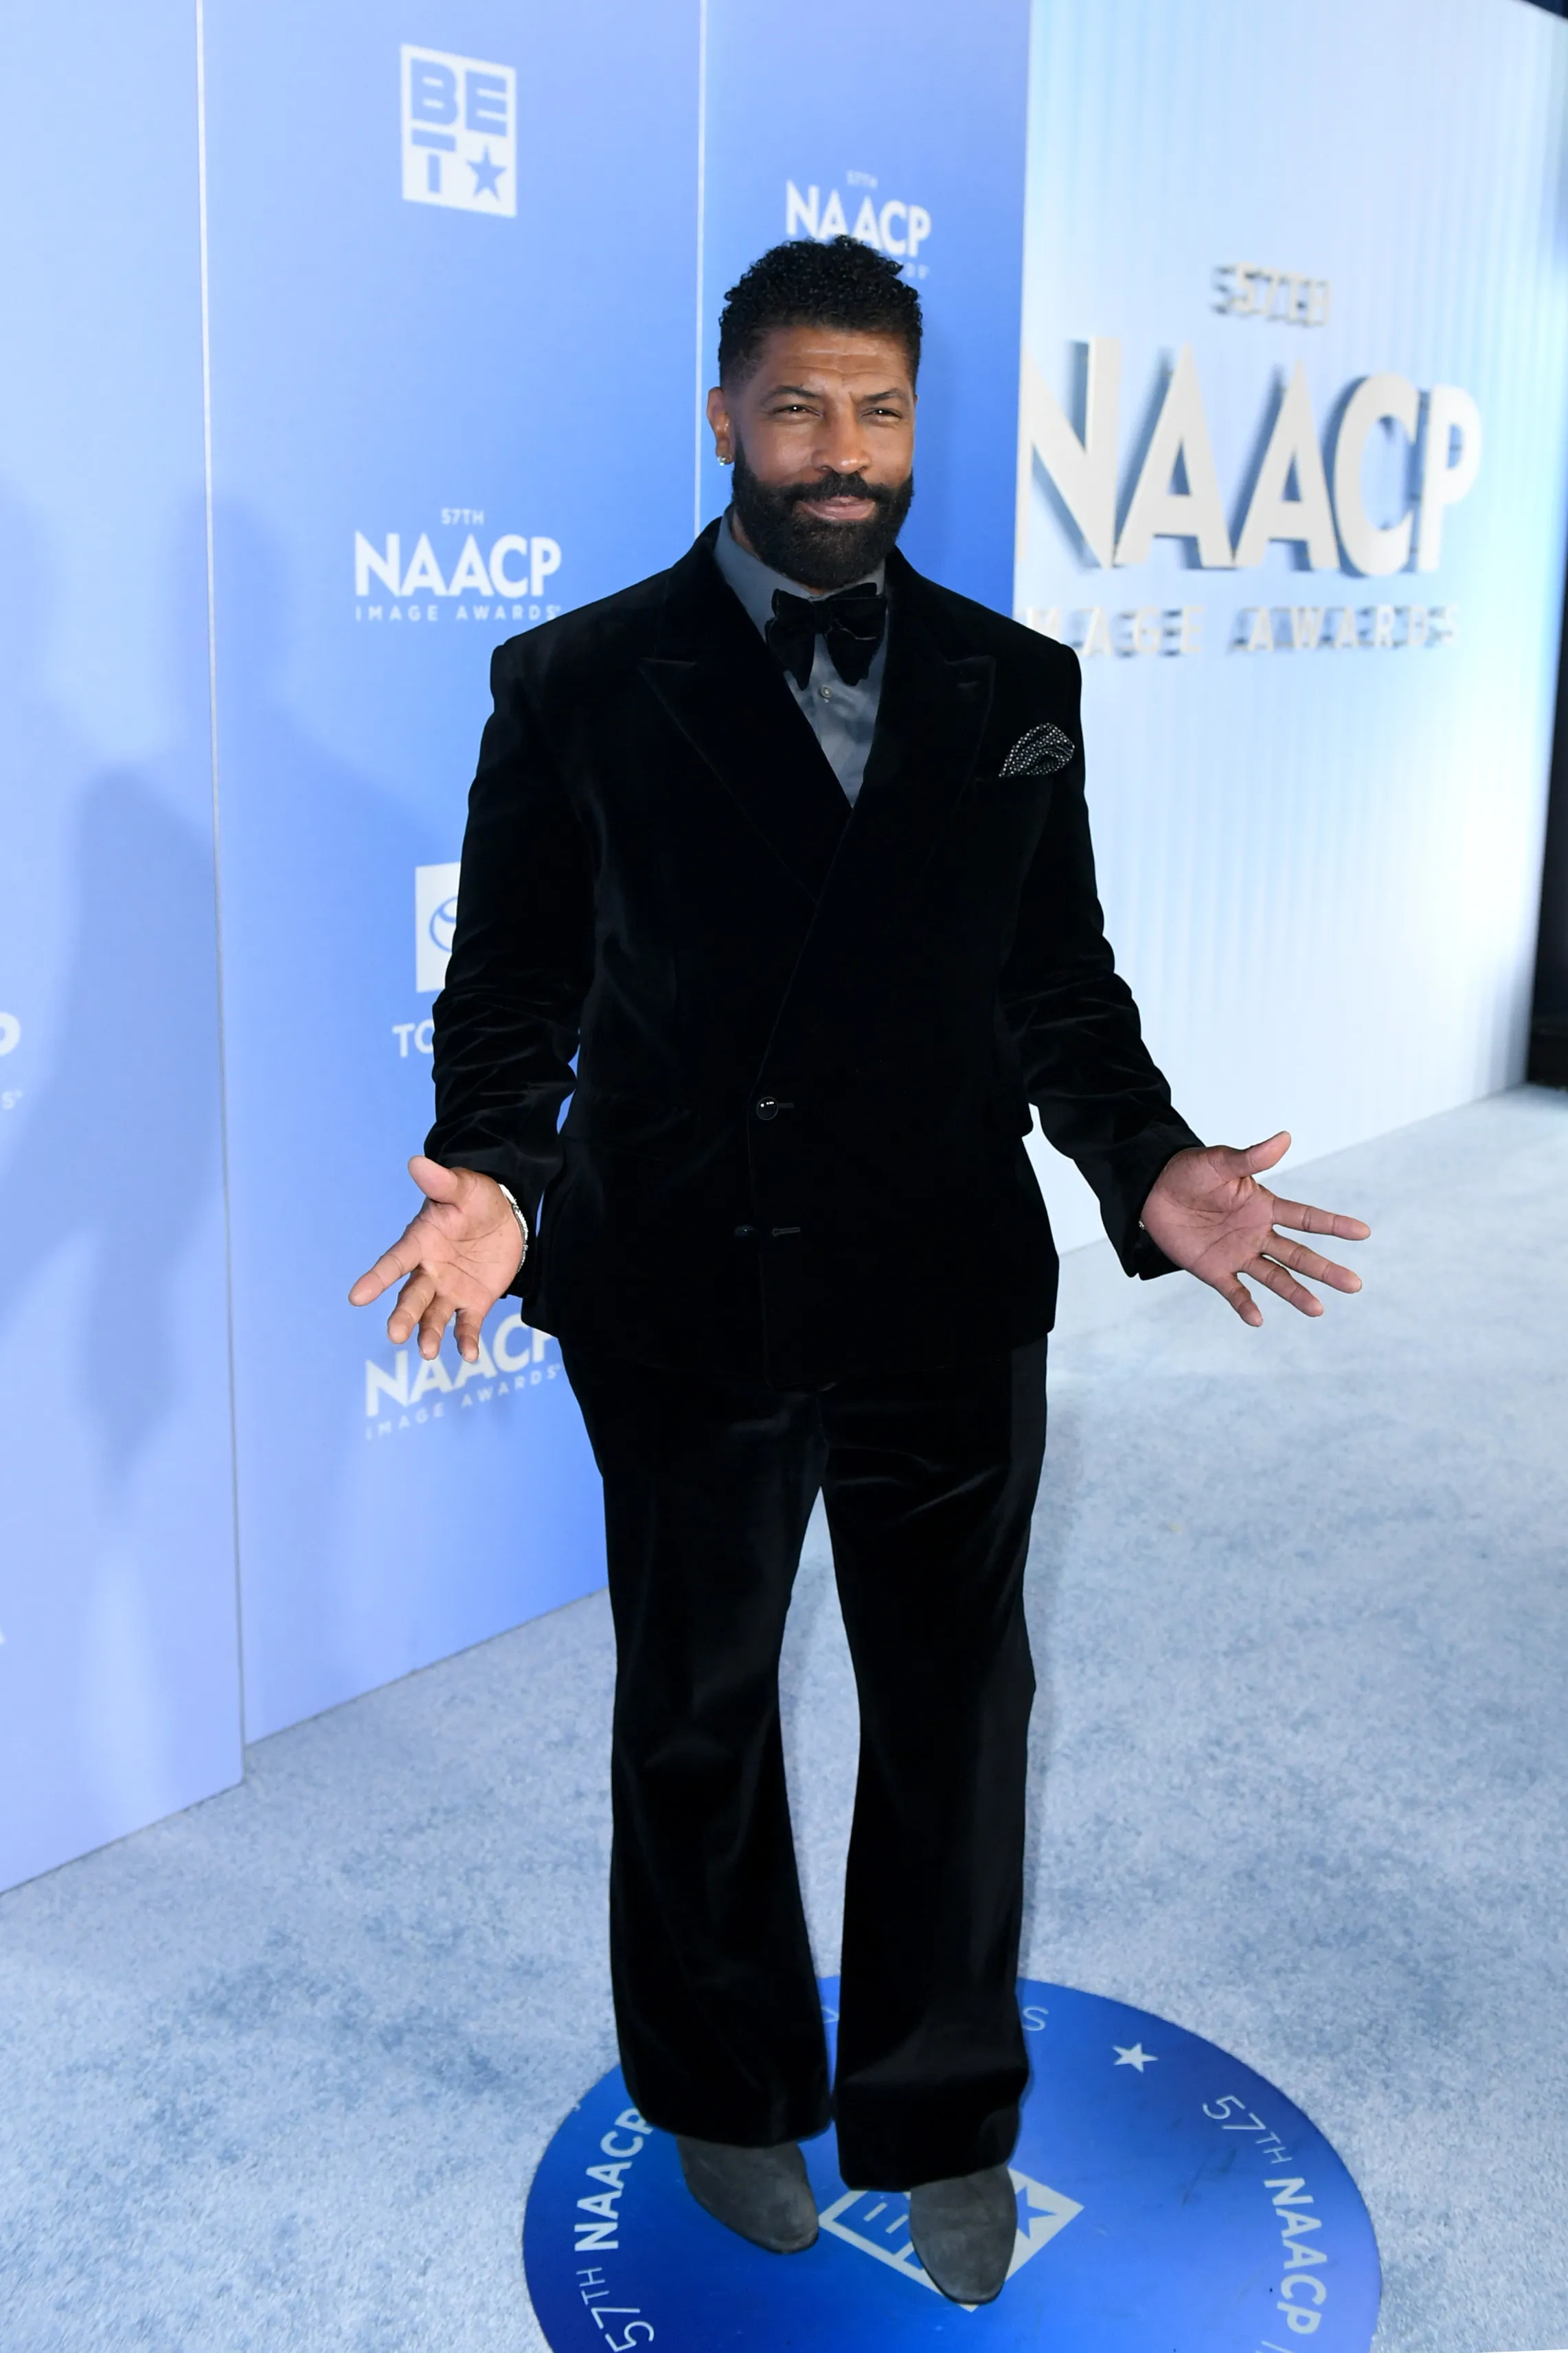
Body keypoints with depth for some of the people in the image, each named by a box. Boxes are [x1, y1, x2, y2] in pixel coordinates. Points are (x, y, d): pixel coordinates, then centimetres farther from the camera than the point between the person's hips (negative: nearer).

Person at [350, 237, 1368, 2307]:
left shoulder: (1016, 689, 4)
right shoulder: (580, 687, -3)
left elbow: (1062, 985, 7)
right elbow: (511, 991, -3)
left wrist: (1147, 1162, -10)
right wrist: (494, 1179, -21)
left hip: (950, 1298, 2)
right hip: (686, 1303, -1)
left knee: (956, 1714, 13)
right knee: (696, 1715, 16)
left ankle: (943, 2119, 37)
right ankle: (730, 2095, 42)